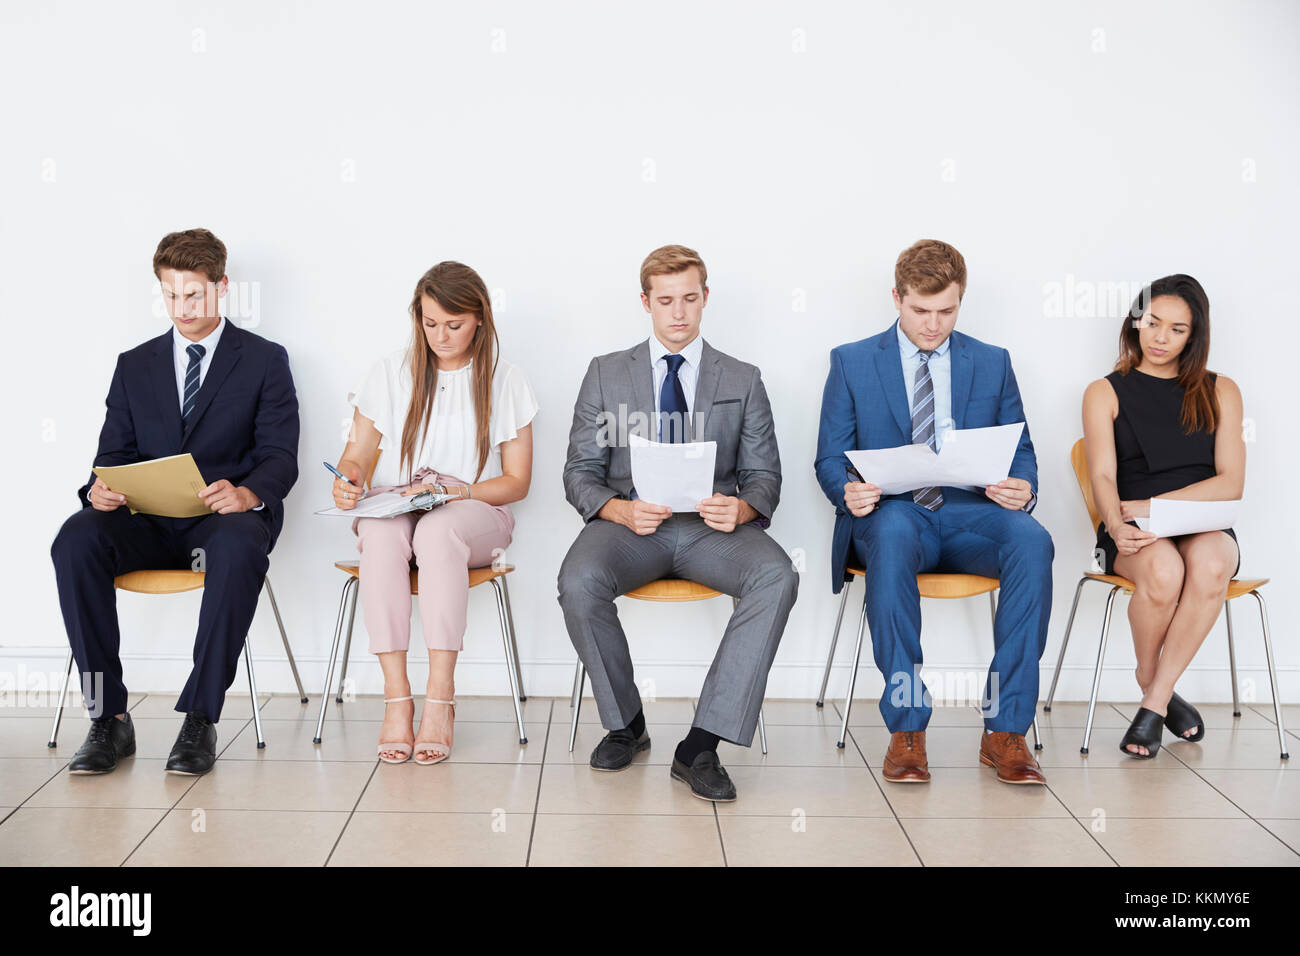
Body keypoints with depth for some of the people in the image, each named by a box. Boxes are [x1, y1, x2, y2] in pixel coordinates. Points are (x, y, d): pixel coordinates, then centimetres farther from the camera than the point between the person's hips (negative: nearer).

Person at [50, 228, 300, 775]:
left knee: (240, 547, -39)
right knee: (75, 540, -29)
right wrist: (100, 488, -12)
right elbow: (115, 452, 13)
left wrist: (248, 494, -25)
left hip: (226, 517, -3)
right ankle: (108, 719, -23)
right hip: (147, 523, 3)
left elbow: (280, 457, -1)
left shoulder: (265, 361, 9)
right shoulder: (135, 366, 20)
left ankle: (200, 720, -30)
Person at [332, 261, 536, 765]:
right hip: (393, 508, 1)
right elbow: (357, 453, 9)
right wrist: (346, 479, -15)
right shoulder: (390, 372, 9)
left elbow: (517, 481, 3)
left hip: (475, 512, -1)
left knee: (437, 531, -38)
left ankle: (440, 699, -38)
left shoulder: (504, 380, 5)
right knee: (381, 534, -36)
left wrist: (451, 492, -12)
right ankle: (396, 697, -36)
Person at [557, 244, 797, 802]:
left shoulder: (742, 381, 15)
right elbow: (580, 474, 8)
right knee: (578, 582, -33)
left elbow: (764, 477, 11)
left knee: (776, 577, -32)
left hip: (713, 526, 0)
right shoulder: (606, 374, 13)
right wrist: (621, 510, -15)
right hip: (629, 521, 0)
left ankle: (701, 746, -28)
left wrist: (741, 508, -15)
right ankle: (625, 723, -6)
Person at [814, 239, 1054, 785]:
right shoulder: (852, 362, 11)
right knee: (891, 533, -40)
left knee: (1032, 541, -33)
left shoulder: (992, 364, 17)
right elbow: (830, 458, 8)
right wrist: (848, 489, -16)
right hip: (891, 512, -2)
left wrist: (1022, 488, -9)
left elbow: (1020, 451, 16)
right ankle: (906, 727, -31)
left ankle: (1004, 729, -26)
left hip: (969, 514, 2)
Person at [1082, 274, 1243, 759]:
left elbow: (1230, 483, 3)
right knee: (1163, 570, -37)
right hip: (1134, 536, -1)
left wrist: (1155, 505, -11)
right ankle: (1151, 682, -7)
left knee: (1211, 565, -36)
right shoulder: (1106, 392, 12)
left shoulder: (1220, 392, 15)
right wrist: (1117, 523, -25)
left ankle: (1155, 700, -23)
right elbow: (1103, 477, -2)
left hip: (1203, 525, 1)